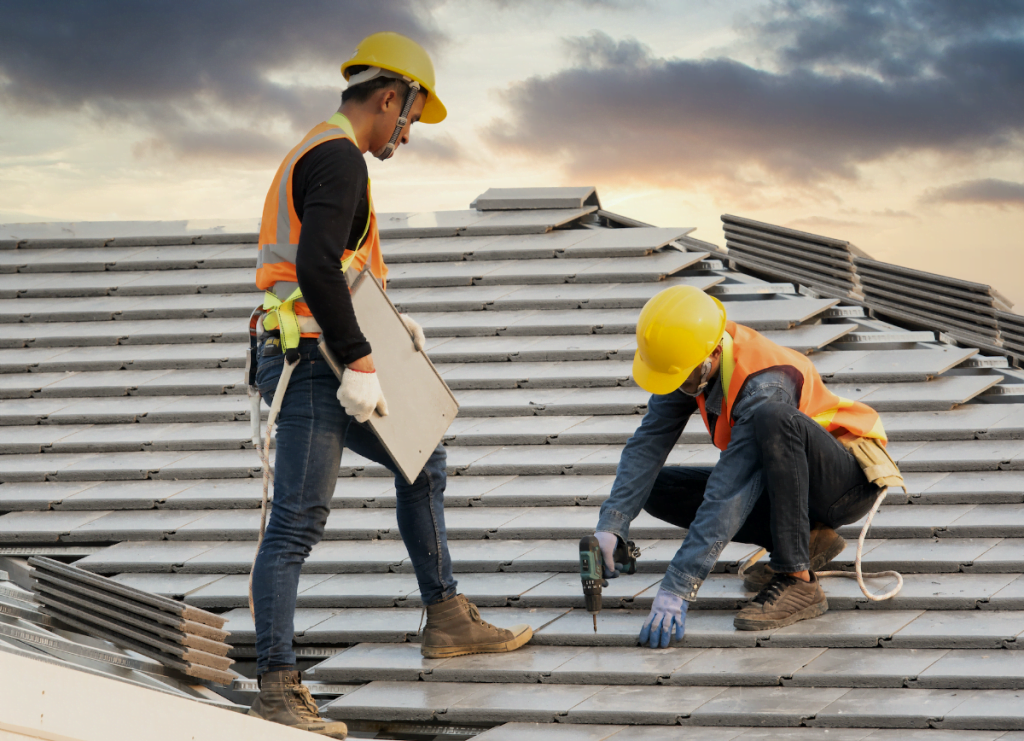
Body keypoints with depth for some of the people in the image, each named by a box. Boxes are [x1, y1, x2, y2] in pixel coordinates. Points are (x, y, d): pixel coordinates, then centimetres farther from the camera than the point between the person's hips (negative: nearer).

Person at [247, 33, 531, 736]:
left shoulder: (318, 153, 20)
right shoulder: (340, 157, -13)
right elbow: (316, 267, -27)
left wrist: (387, 323, 20)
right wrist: (360, 360, -26)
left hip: (329, 365, 11)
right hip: (313, 362, -11)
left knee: (423, 461, 22)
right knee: (298, 522, -11)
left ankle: (447, 619, 29)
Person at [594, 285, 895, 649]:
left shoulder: (764, 386, -33)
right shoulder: (687, 356, -11)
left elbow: (729, 496, -38)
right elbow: (649, 443, -12)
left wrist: (677, 589, -40)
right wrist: (611, 524, -25)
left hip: (850, 480, -8)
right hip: (785, 482, 8)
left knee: (774, 419, -39)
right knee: (657, 490, -7)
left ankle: (797, 580, -30)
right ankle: (804, 540, 0)